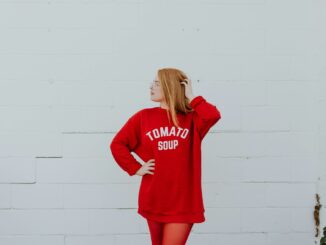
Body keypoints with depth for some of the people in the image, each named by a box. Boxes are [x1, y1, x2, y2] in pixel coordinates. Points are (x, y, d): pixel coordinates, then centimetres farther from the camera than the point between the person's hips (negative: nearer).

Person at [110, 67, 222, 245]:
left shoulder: (191, 118, -1)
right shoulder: (143, 117, 2)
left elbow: (213, 115, -22)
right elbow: (117, 144, 5)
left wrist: (191, 97, -10)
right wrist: (135, 169, -3)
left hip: (182, 201, -2)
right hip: (153, 200, 3)